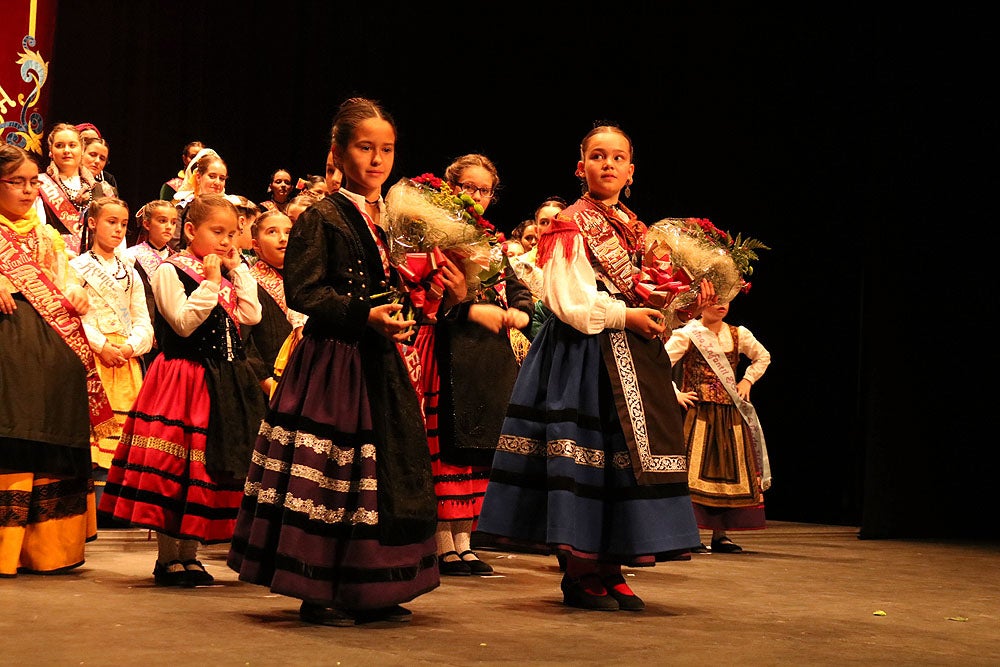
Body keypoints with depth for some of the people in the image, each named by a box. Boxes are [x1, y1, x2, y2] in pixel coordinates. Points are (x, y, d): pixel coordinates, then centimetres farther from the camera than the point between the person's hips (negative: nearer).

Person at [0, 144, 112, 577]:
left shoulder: (47, 237, 22)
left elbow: (68, 282, 18)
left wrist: (75, 294, -2)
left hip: (57, 347, 5)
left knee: (54, 447, 5)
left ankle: (47, 545, 11)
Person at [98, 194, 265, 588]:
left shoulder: (227, 274, 15)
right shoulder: (170, 270, -7)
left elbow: (251, 315, 3)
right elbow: (183, 322, -17)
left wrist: (239, 269, 3)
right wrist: (210, 284, -17)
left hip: (224, 382, 7)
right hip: (183, 375, -7)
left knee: (212, 462, 8)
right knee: (173, 466, -5)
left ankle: (189, 554, 17)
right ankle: (167, 558, 4)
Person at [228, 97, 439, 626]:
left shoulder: (392, 220, 14)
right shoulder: (321, 218, -7)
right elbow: (303, 292, -15)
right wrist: (365, 314, -23)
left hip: (381, 364, 8)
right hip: (332, 360, -8)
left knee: (389, 470, 9)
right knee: (329, 472, -6)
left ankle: (374, 591, 19)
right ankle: (318, 593, 4)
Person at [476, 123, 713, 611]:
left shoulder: (634, 230, 18)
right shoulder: (572, 227, -5)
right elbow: (568, 300, -13)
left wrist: (660, 315, 2)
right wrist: (624, 316, -16)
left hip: (631, 353, 7)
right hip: (585, 354, -7)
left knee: (626, 455, 4)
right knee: (588, 452, -8)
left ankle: (609, 570, 11)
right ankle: (581, 576, -1)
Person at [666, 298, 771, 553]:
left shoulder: (738, 335, 9)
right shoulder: (687, 335, -5)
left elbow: (763, 357, 24)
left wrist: (747, 380, 11)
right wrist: (677, 395, -13)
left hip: (730, 415, 5)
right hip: (698, 414, -5)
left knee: (728, 471, 4)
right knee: (695, 470, -10)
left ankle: (720, 534, 9)